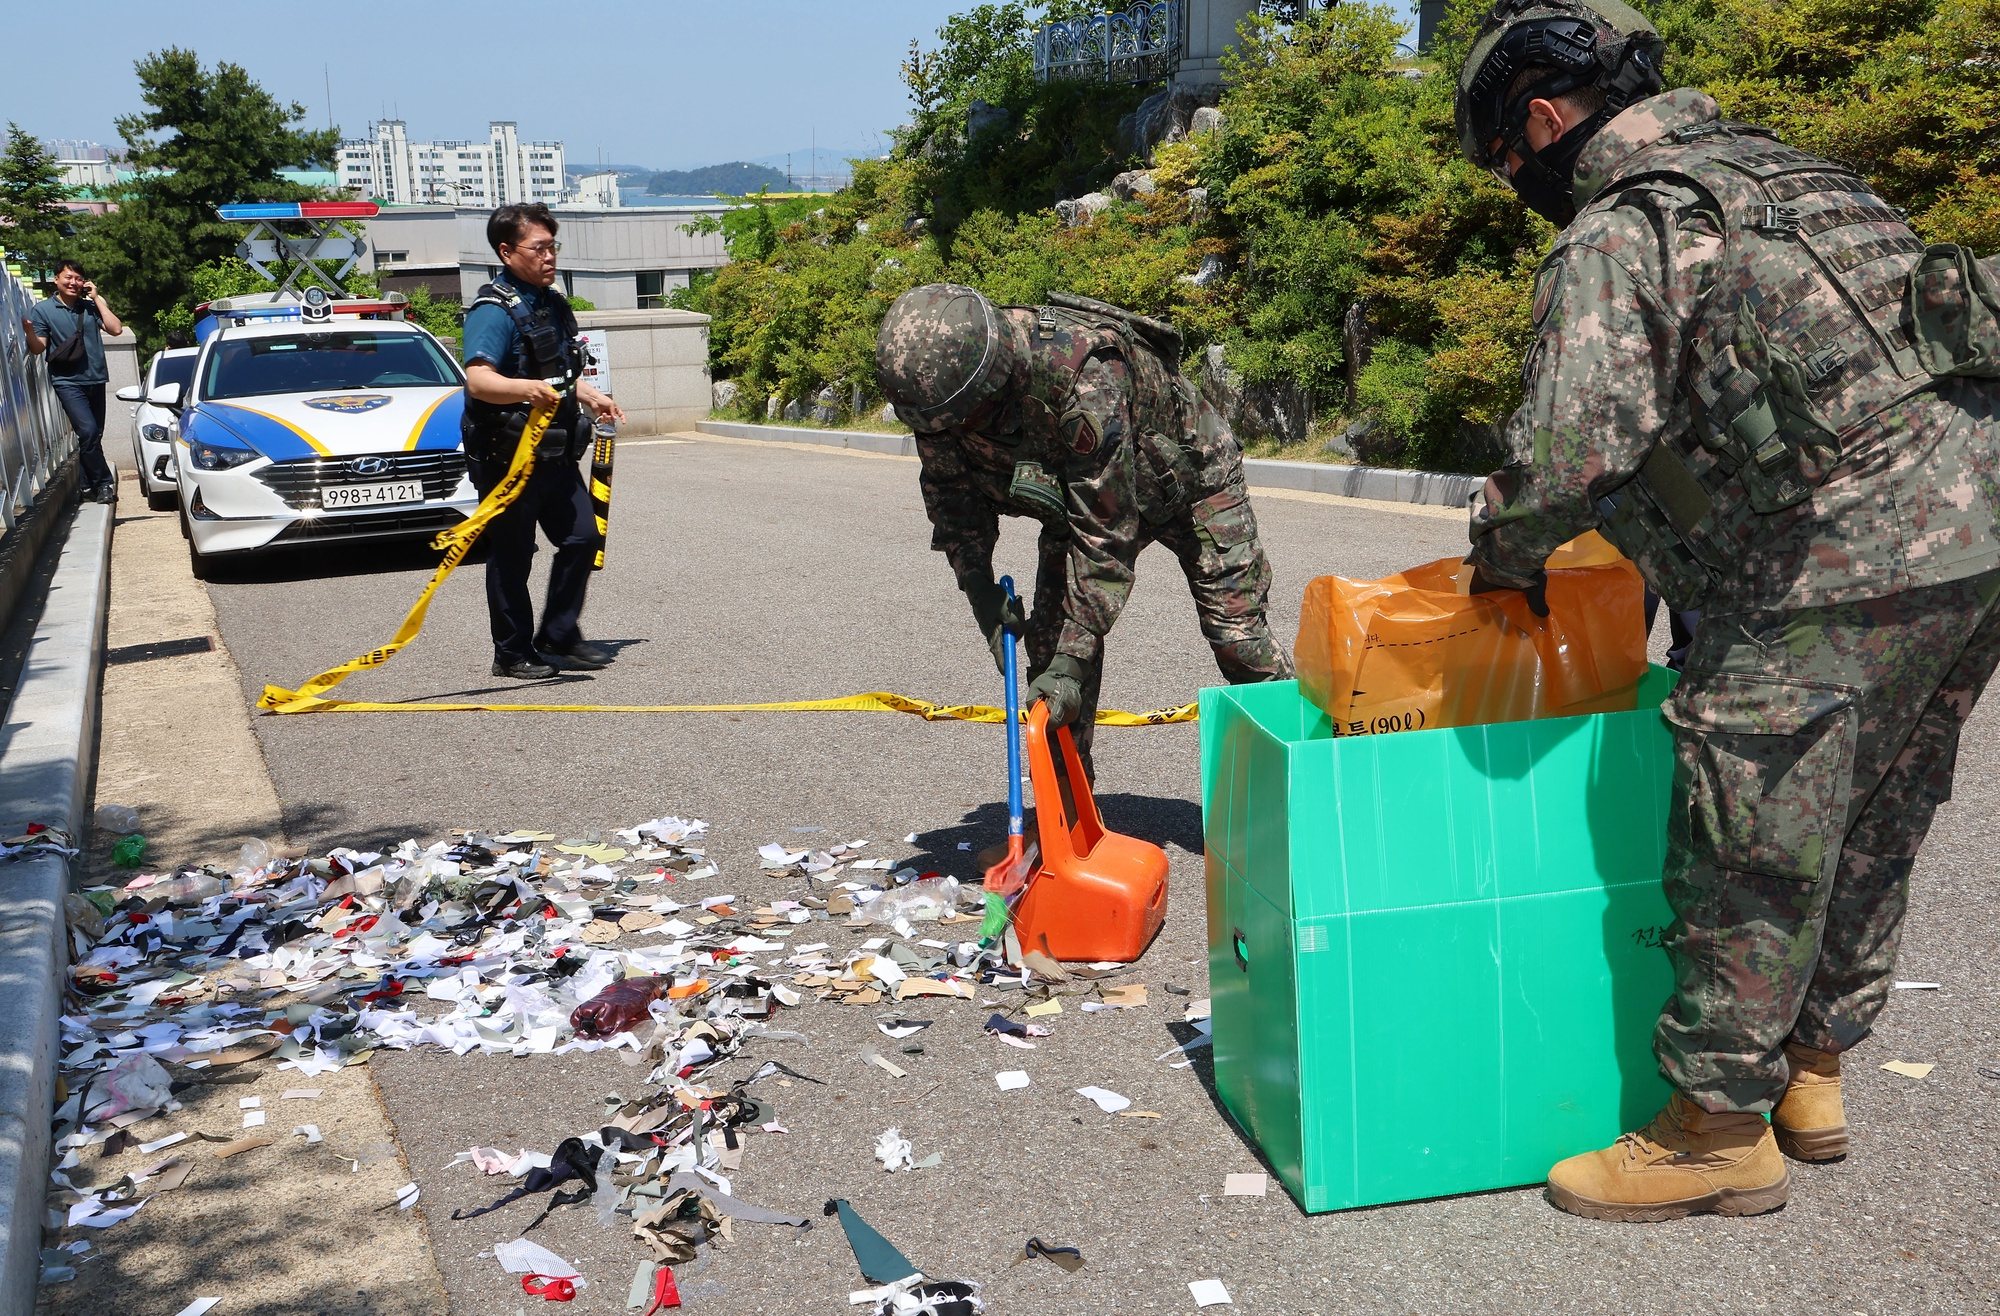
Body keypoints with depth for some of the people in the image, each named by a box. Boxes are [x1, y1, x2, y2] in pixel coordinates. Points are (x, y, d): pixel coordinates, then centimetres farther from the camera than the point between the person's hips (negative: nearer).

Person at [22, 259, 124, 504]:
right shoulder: (42, 309, 3)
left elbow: (115, 329, -1)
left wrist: (97, 298, -1)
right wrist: (29, 330, -24)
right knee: (88, 431, -20)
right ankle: (104, 483, -12)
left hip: (95, 380, 4)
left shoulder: (90, 307, 12)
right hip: (68, 381, -4)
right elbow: (38, 347, -2)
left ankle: (86, 486, 18)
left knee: (93, 436, 8)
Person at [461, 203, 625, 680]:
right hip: (507, 456, -8)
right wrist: (528, 389, -48)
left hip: (555, 452, 9)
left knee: (582, 537, 10)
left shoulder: (552, 303, 13)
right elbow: (479, 379, -32)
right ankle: (513, 653, 13)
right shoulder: (494, 311, -16)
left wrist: (591, 397, 28)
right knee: (511, 557, 1)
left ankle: (559, 637, 23)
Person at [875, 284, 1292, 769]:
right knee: (1051, 637, -5)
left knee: (1236, 631, -6)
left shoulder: (1084, 376, -45)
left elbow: (1107, 532, -41)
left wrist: (1073, 661, -40)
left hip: (1187, 471, -5)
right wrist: (978, 586, -20)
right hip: (1073, 488, 6)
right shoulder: (942, 379, -25)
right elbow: (949, 492, -7)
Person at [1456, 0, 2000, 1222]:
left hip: (1844, 561, -9)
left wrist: (1502, 553, 4)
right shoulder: (1776, 165, 21)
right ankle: (1814, 1074, 35)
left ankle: (1721, 1131, 15)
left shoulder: (1613, 236, -6)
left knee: (1755, 852, 2)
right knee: (1873, 834, 20)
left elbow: (1573, 450, -16)